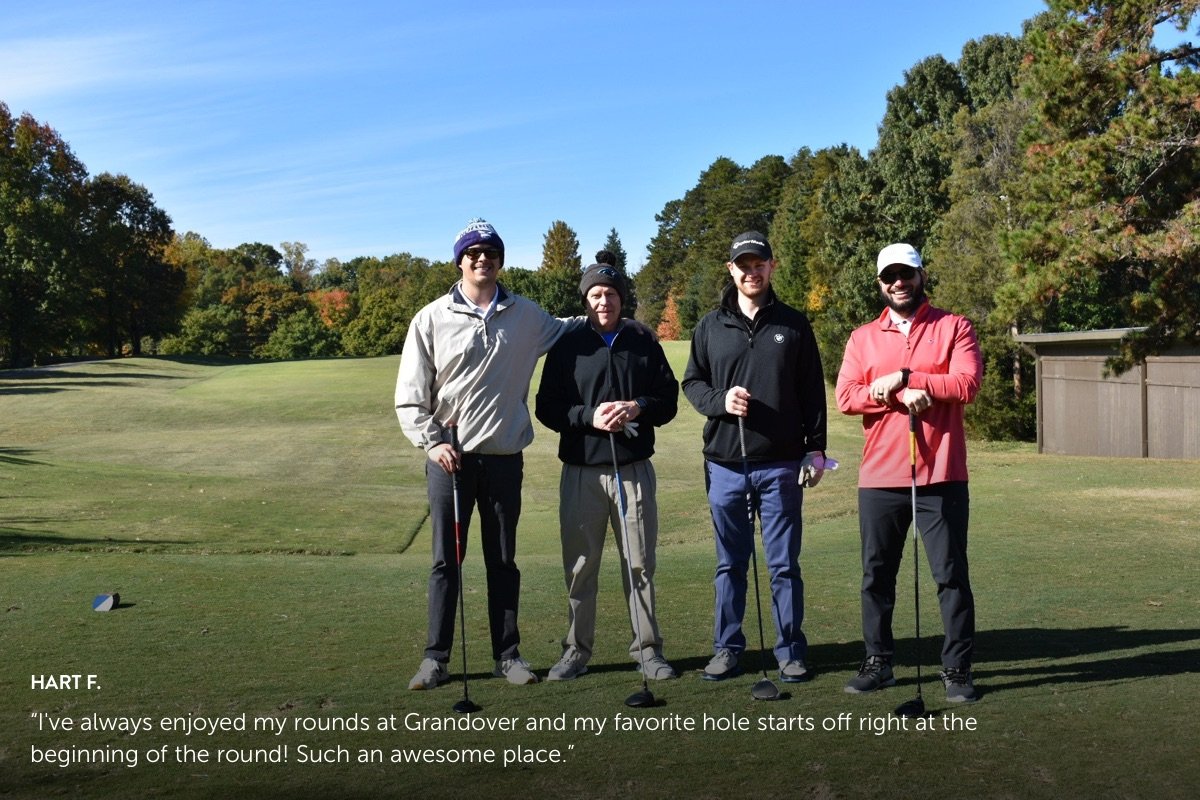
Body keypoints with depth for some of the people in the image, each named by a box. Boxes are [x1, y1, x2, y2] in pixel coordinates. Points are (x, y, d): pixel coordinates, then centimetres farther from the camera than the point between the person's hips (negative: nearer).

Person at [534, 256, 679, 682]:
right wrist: (589, 416, -15)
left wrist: (638, 408, -12)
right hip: (581, 471, -1)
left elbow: (669, 400, 8)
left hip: (634, 470, 1)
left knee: (640, 564, 6)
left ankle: (647, 649, 17)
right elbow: (547, 407, 1)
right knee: (580, 565, 5)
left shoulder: (644, 343, 8)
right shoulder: (568, 347, 4)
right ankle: (576, 650, 18)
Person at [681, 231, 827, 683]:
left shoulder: (794, 325, 6)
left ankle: (790, 650, 15)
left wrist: (816, 448, 0)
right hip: (725, 465, 2)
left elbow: (812, 392, 6)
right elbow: (691, 382, 10)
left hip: (781, 465, -1)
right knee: (730, 564, 10)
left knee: (784, 564, 4)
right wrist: (719, 400, -11)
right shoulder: (711, 326, 9)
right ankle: (727, 648, 20)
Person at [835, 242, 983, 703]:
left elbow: (967, 384, -11)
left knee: (951, 574, 3)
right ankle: (878, 662, 21)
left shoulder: (954, 327, 5)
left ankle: (957, 668, 12)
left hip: (941, 477, -2)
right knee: (876, 574, 9)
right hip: (879, 478, 3)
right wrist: (905, 396, -14)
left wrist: (902, 378, -11)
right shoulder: (863, 337, 11)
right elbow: (846, 396, -2)